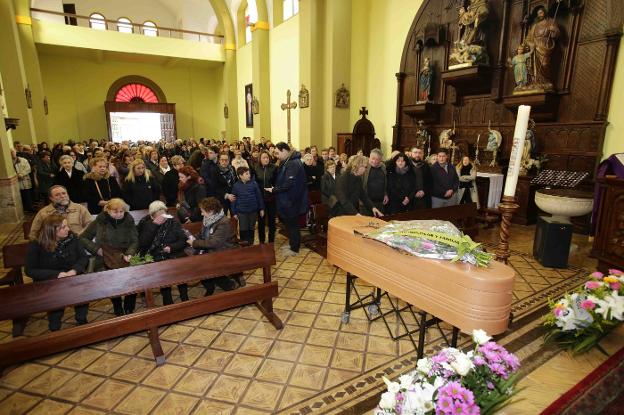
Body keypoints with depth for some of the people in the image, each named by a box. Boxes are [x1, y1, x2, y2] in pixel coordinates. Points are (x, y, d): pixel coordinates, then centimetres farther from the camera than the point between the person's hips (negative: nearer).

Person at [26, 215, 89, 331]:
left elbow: (83, 257, -1)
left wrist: (74, 270, -22)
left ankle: (82, 320, -3)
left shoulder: (72, 237, -4)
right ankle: (54, 327, -3)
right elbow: (30, 270, -9)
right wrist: (56, 274, -23)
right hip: (48, 282, -2)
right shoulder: (36, 245, -11)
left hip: (72, 277, 2)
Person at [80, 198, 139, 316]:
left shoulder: (129, 221, 4)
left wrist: (129, 254, -15)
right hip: (106, 260, 0)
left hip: (124, 258, 1)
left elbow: (134, 241, 4)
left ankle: (129, 310, 3)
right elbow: (83, 238, 9)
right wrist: (96, 249, -5)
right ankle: (118, 311, 4)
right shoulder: (100, 221, 1)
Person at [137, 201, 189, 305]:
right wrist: (153, 225, -15)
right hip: (156, 259, 0)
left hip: (174, 256, 0)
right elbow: (142, 244, -10)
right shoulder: (146, 223, 4)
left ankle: (185, 299, -3)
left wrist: (172, 247, -15)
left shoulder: (173, 222, 3)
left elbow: (183, 240, 3)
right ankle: (168, 303, -4)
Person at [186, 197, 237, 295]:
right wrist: (194, 239, -3)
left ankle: (230, 286, 5)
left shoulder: (224, 223, -21)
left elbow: (213, 243, -27)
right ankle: (209, 288, 16)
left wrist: (195, 243, -20)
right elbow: (201, 235, 18)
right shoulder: (208, 220, 4)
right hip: (210, 251, 8)